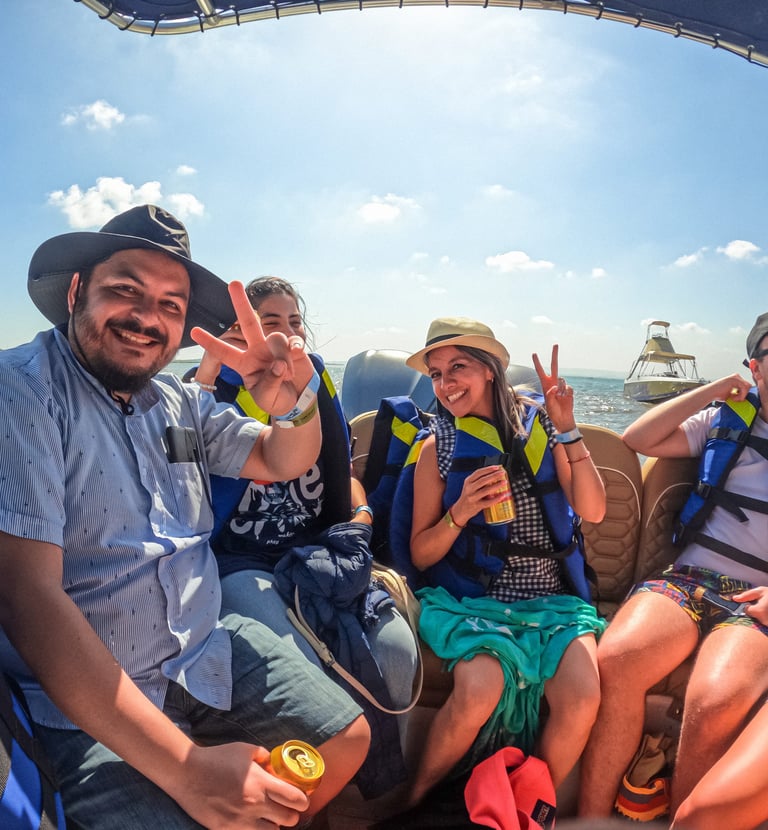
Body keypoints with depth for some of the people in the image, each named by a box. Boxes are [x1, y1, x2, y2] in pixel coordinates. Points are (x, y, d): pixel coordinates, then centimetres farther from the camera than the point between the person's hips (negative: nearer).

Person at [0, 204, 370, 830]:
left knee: (346, 740, 8)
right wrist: (184, 767, -27)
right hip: (86, 706, -6)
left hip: (209, 654, 7)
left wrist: (296, 403, -14)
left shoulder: (179, 403, 5)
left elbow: (281, 462, 13)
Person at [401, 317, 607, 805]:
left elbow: (593, 511, -4)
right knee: (480, 689, -28)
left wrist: (567, 431, -15)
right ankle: (416, 802, 2)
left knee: (582, 699, -22)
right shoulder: (440, 448, 1)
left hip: (552, 599, 2)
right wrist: (461, 512, -17)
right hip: (471, 597, -1)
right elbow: (421, 555, 2)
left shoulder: (539, 426, 3)